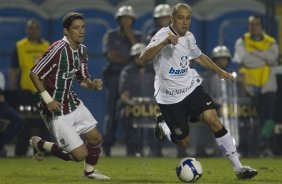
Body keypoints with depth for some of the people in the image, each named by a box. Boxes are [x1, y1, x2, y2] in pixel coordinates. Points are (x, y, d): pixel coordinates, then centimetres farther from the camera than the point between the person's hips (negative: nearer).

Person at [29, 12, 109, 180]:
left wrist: (92, 84, -8)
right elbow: (34, 74, -18)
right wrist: (48, 99, -22)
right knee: (80, 154, -8)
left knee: (95, 137, 10)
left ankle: (89, 171, 36)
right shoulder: (57, 50, -22)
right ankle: (40, 144, 12)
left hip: (73, 103, 8)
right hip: (57, 110, -8)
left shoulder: (82, 50, 5)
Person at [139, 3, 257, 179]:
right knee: (184, 142, 0)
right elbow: (143, 59, -33)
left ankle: (238, 167, -15)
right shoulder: (164, 35, -17)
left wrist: (220, 71, 28)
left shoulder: (189, 37, 5)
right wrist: (164, 42, -46)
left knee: (213, 118, -17)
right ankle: (162, 124, 34)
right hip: (170, 97, -5)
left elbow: (199, 56, 28)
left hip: (191, 88, 5)